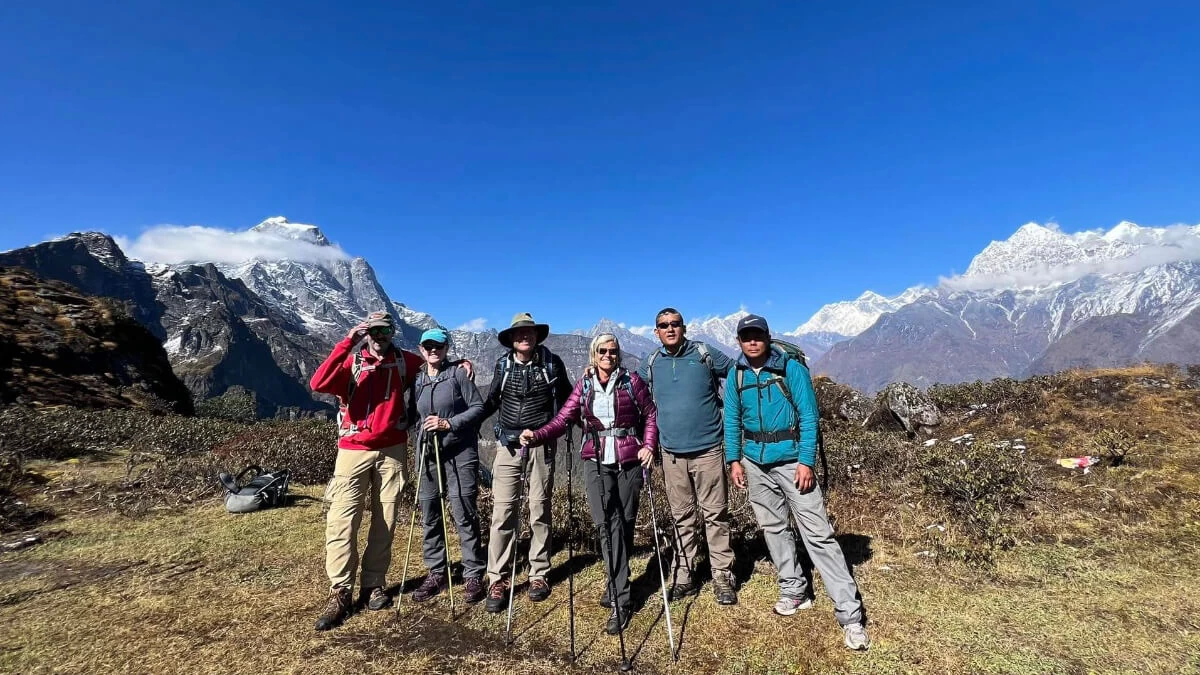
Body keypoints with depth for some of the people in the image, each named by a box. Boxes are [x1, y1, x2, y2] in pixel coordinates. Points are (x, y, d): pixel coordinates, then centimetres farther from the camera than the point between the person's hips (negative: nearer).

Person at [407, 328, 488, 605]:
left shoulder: (458, 373, -3)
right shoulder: (416, 379, 10)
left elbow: (478, 407, -7)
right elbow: (411, 415, 18)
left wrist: (450, 423, -15)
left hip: (460, 452, -5)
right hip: (428, 453, 5)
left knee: (464, 514, -3)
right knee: (430, 515, 10)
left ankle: (473, 575, 9)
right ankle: (436, 573, 25)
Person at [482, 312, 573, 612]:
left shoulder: (552, 362, -1)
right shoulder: (503, 364, 3)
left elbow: (565, 398, 9)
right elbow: (492, 401, 12)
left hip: (541, 444, -1)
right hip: (508, 443, 1)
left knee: (539, 511, 9)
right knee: (502, 512, -2)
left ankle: (539, 575, 22)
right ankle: (497, 580, 9)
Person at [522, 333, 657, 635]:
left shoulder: (632, 381, 2)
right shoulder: (584, 385, 5)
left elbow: (650, 415, 8)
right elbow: (563, 419, -3)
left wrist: (649, 445, -7)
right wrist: (536, 435, -19)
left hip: (628, 460, 0)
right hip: (597, 461, 1)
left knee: (625, 522, 7)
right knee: (607, 523, -8)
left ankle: (616, 586, 23)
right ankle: (621, 599, 1)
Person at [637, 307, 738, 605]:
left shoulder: (705, 354, -3)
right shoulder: (650, 365, 4)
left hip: (708, 449, -2)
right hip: (672, 454, 2)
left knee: (715, 514, 5)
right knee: (682, 518, 12)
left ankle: (723, 577, 18)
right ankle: (683, 576, 24)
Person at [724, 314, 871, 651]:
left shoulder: (791, 369, -9)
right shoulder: (735, 375, 3)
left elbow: (808, 417, -10)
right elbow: (732, 421, 8)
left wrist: (806, 461, -16)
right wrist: (734, 460, 3)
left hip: (791, 461, -4)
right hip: (755, 463, 5)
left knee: (818, 532, -6)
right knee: (773, 527, 14)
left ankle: (849, 613, 2)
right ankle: (794, 590, 32)